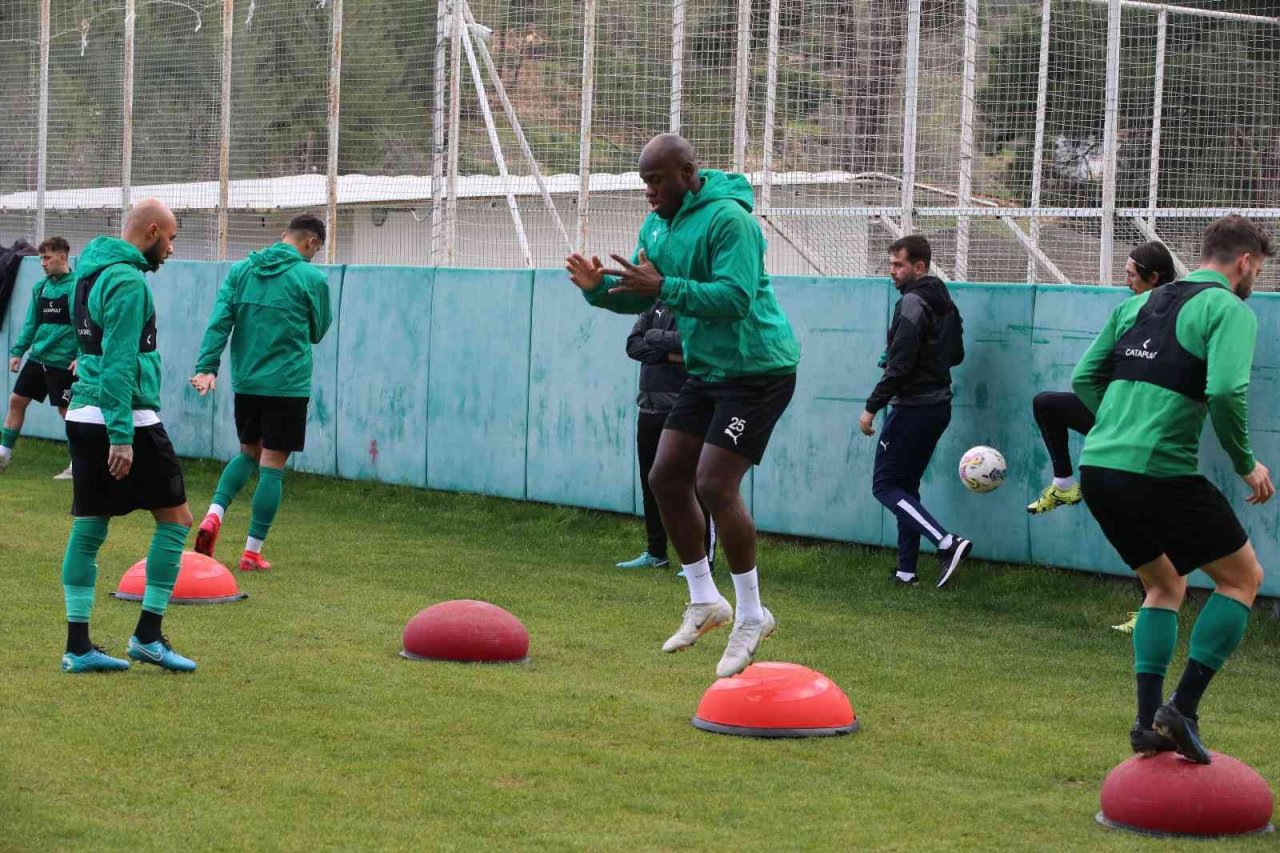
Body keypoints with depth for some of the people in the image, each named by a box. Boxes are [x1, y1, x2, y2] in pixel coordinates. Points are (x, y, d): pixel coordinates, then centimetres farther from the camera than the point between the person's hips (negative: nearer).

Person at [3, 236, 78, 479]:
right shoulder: (40, 287, 9)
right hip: (38, 358, 7)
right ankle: (4, 454, 19)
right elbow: (31, 323, 15)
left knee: (67, 411, -2)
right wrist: (18, 351, 8)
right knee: (16, 401, 8)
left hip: (63, 362, -7)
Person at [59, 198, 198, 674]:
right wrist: (122, 436, -21)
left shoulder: (89, 273, 15)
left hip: (83, 418, 9)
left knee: (88, 528, 8)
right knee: (175, 518, 1)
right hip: (125, 419, -9)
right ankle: (147, 635, 1)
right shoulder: (127, 281, -14)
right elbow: (119, 363, -19)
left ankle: (78, 646, 9)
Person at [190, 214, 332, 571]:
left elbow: (219, 321, -3)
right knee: (272, 466, 2)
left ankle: (214, 513, -1)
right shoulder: (312, 278, -7)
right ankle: (252, 551, 3)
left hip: (246, 382, 5)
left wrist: (207, 365, -7)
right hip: (287, 385, -4)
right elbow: (318, 331, 5)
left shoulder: (241, 270, 5)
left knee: (248, 453, 22)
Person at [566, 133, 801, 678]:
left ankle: (751, 615, -1)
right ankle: (704, 602, 20)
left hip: (756, 370, -9)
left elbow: (737, 297, -30)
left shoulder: (728, 220, -20)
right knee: (666, 477, 6)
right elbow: (641, 294, 14)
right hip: (706, 371, 9)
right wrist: (600, 288, -7)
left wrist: (663, 288, -34)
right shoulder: (657, 225, 8)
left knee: (714, 485, -15)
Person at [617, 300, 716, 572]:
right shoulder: (654, 305, 14)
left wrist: (654, 336, -7)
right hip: (650, 407, 7)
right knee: (651, 484, 14)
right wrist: (668, 354, -11)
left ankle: (704, 559, -3)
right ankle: (656, 553, 25)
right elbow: (633, 345, 5)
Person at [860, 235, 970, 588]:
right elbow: (956, 354, 22)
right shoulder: (945, 304, 13)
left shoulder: (912, 304, -16)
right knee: (906, 486, 15)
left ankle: (947, 543, -17)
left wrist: (872, 407, -17)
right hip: (939, 404, 10)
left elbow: (900, 365, -22)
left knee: (885, 485, -4)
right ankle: (906, 570, 13)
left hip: (912, 409, -10)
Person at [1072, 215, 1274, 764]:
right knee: (1243, 577, 10)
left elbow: (1084, 379, 18)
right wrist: (1245, 463, -5)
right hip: (1161, 471, -7)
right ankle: (1182, 709, -1)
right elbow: (1227, 391, -18)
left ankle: (1149, 722, 15)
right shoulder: (1229, 309, -3)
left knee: (1165, 585, 24)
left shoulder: (1137, 304, 18)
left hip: (1097, 470, 7)